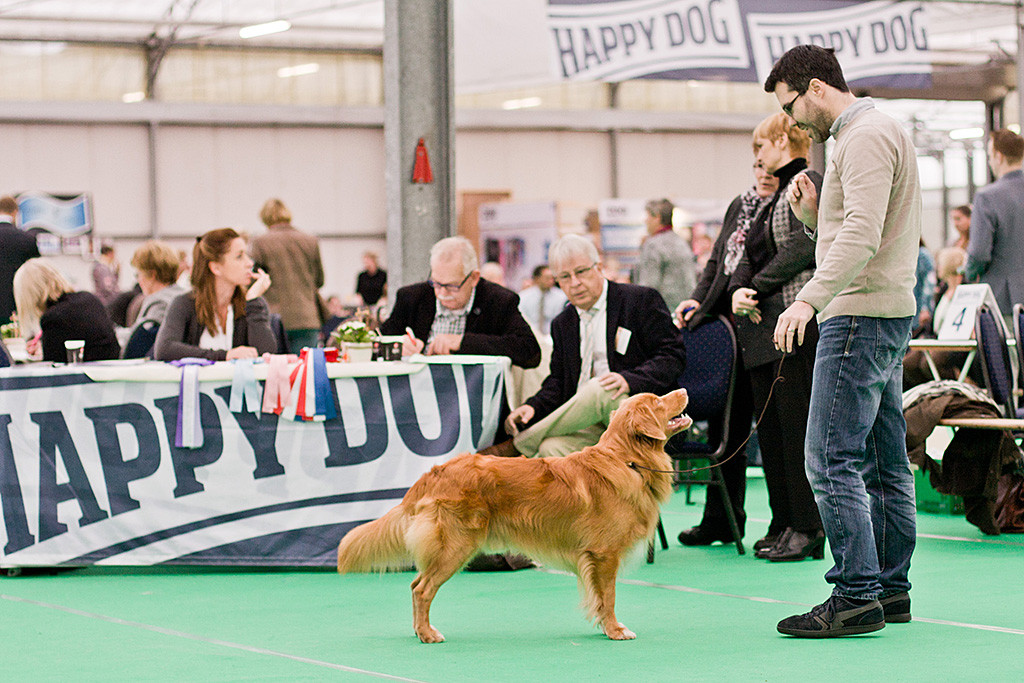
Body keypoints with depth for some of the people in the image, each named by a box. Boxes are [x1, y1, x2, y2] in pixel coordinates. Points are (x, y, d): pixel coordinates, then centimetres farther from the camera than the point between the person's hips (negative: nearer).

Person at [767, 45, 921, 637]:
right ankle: (891, 588, 16)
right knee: (884, 462, 12)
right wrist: (814, 214, 7)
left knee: (831, 460, -13)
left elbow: (863, 236, -25)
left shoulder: (866, 137, -12)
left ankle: (857, 596, -14)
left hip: (861, 314, -11)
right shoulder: (876, 132, 22)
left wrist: (810, 298, -33)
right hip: (888, 317, 11)